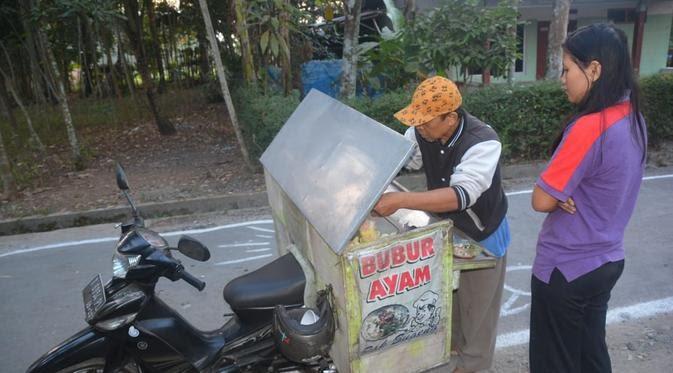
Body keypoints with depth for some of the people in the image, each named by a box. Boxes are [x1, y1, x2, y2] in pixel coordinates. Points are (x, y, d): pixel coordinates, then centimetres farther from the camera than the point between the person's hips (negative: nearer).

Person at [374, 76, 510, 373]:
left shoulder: (483, 143, -37)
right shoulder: (421, 132, -19)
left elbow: (462, 195, -49)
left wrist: (401, 200, -56)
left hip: (482, 235, -6)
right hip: (446, 228, 6)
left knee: (476, 304, 15)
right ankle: (452, 343, 53)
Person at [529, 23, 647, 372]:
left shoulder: (589, 127, -26)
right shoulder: (633, 119, 1)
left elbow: (541, 201, -21)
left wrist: (560, 198, -1)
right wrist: (568, 196, -8)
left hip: (565, 269, -8)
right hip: (606, 261, 8)